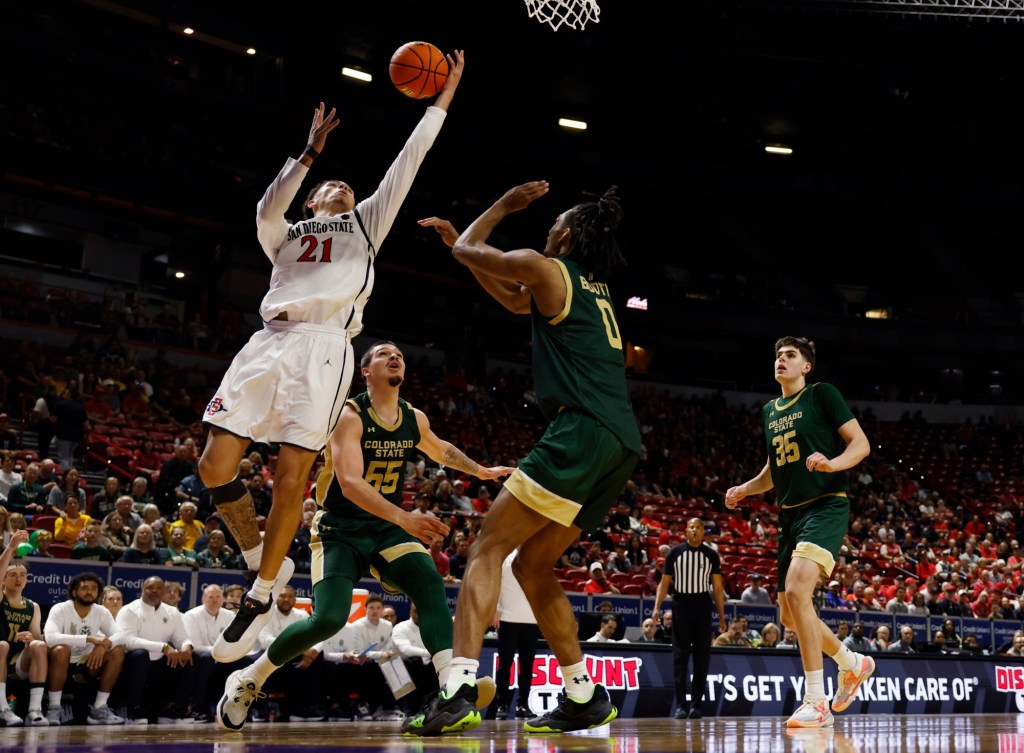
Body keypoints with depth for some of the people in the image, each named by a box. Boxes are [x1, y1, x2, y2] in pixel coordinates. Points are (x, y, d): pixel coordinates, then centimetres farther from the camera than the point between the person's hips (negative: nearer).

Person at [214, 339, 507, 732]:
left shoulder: (415, 419, 4)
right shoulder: (349, 416, -17)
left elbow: (441, 450, 29)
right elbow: (350, 483, -32)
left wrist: (481, 471, 31)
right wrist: (406, 518, -43)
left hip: (387, 527, 5)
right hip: (341, 529, -5)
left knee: (431, 585, -23)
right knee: (328, 619, -20)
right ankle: (247, 680, 3)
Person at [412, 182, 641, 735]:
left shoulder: (544, 268, 3)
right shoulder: (596, 287, 27)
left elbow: (467, 250, 17)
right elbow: (515, 301, 41)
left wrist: (504, 206, 32)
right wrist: (456, 240, 42)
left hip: (582, 433, -8)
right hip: (622, 445, 8)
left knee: (488, 548, -9)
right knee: (531, 565, 17)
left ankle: (459, 691, -23)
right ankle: (584, 696, 18)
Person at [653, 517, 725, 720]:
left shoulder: (711, 555, 7)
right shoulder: (675, 552, 5)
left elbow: (717, 587, 8)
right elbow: (664, 582, 6)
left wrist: (721, 616, 3)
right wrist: (657, 607, -6)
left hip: (703, 606, 1)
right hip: (680, 604, -1)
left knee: (702, 657, 1)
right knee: (680, 656, -3)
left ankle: (696, 704, 6)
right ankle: (680, 705, -3)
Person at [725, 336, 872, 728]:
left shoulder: (822, 394, -2)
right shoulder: (769, 411, 17)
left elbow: (861, 443, -7)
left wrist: (833, 463, -26)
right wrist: (744, 489, 9)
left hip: (826, 506, -8)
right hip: (789, 514, 8)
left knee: (796, 590, -28)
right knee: (791, 616, 11)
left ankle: (816, 702, -23)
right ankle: (853, 664, 36)